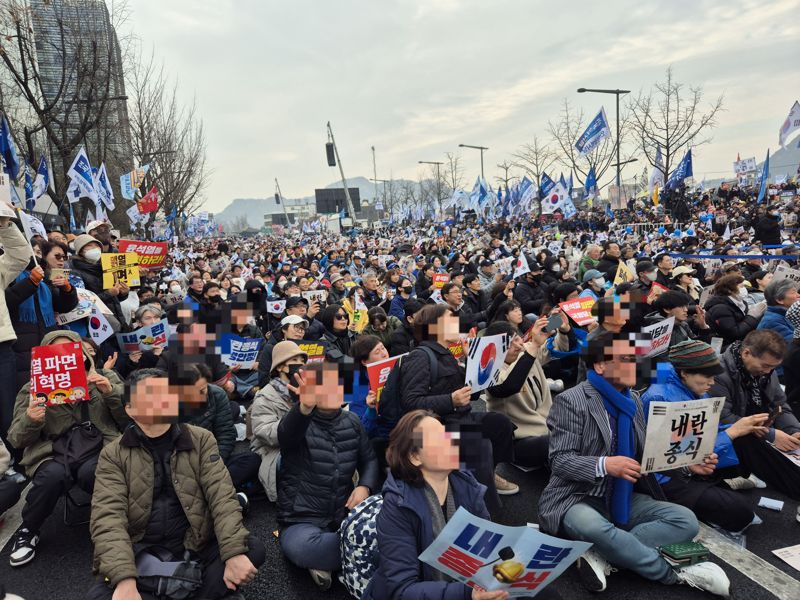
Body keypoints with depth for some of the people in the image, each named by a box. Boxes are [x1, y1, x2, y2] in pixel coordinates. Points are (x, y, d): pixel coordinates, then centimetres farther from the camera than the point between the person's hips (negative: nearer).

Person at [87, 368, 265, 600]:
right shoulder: (113, 455, 1)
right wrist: (125, 579, -27)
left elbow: (222, 498, -7)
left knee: (253, 549, -23)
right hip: (141, 556, 0)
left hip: (196, 548, 0)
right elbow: (108, 516, -11)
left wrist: (234, 553, -23)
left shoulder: (201, 440, 1)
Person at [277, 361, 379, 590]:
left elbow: (369, 459, 13)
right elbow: (286, 434, -32)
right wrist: (305, 406, -55)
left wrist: (364, 486, -10)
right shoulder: (300, 422, -8)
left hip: (345, 516, 3)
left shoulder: (351, 421, 6)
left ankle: (326, 561, -4)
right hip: (302, 521, -3)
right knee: (300, 547, -37)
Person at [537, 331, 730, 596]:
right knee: (594, 528, -37)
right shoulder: (571, 401, -14)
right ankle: (677, 573, -13)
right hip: (576, 500, -6)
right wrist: (605, 465, -34)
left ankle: (601, 556, -21)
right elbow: (559, 460, -19)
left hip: (623, 499, 7)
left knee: (686, 521, -12)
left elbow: (644, 455, 11)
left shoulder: (633, 401, 8)